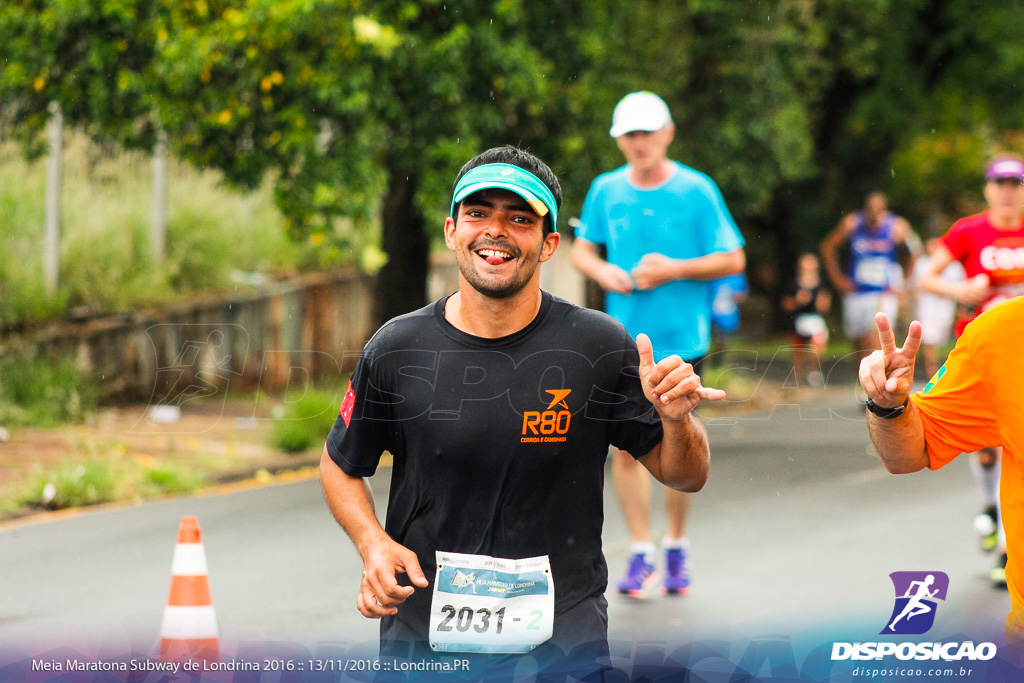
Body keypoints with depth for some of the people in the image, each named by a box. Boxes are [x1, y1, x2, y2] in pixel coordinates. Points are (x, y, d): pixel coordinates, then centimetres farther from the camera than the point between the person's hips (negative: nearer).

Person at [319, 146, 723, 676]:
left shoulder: (599, 347, -6)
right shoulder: (397, 349, -5)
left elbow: (685, 476, 1)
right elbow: (340, 465, 10)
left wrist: (676, 419, -20)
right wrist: (373, 543, -8)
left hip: (563, 636, -1)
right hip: (423, 635, 1)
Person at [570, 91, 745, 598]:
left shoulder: (697, 191, -5)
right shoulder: (606, 190, 4)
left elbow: (732, 259, -3)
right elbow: (581, 248, 15)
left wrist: (675, 270, -15)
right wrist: (603, 271, -7)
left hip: (681, 339, -2)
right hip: (623, 341, 2)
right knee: (626, 447, -3)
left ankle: (677, 549, 22)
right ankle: (641, 553, 6)